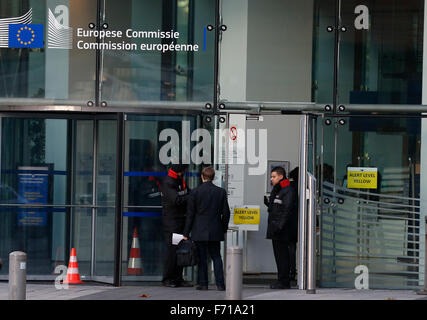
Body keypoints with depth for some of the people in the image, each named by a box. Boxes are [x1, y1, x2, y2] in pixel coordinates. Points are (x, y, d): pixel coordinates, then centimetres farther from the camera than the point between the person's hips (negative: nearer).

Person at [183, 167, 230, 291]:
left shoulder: (195, 192, -7)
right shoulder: (221, 192, -1)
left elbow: (190, 214, -5)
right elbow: (226, 213, 2)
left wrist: (186, 233, 0)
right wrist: (223, 228, 16)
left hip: (199, 231, -2)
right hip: (215, 232, 2)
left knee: (202, 258, 5)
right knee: (216, 257, 11)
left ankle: (203, 283, 5)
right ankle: (220, 284, 3)